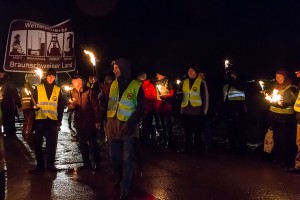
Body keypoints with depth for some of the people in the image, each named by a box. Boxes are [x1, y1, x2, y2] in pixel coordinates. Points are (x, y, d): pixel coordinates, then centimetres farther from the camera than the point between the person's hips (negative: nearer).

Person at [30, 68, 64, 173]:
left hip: (53, 120, 0)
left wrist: (59, 120, 4)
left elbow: (60, 106, 10)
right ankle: (40, 164, 14)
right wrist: (34, 107, -13)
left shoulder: (58, 89, 9)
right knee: (37, 143, 2)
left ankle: (50, 164, 14)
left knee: (52, 143, 2)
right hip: (40, 119, 0)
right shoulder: (38, 88, 6)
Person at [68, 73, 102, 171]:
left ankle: (97, 163, 13)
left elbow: (96, 106, -11)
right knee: (82, 143, 14)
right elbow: (70, 106, 14)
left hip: (89, 122, -6)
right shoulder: (73, 92, 7)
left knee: (92, 143, 0)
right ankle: (86, 163, 26)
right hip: (79, 122, 6)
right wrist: (71, 105, -11)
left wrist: (97, 121, -13)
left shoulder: (89, 91, -11)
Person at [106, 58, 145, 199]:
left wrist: (131, 123, -15)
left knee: (127, 159, 1)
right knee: (114, 156, 13)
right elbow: (109, 102, 14)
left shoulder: (136, 86, -6)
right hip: (113, 125, 5)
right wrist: (107, 121, 4)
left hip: (128, 127, -5)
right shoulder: (113, 84, 10)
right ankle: (120, 178, 38)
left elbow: (141, 108, -7)